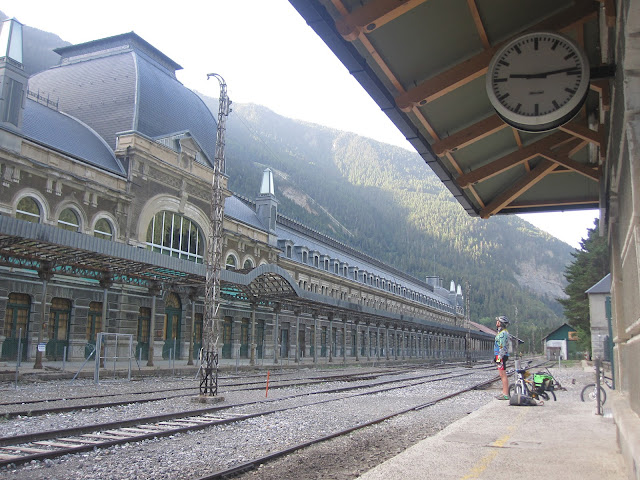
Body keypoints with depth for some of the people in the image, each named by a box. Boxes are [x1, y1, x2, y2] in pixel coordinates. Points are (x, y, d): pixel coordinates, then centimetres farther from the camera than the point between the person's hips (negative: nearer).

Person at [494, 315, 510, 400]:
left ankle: (506, 395, -8)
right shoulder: (501, 332, 17)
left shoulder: (503, 333, -16)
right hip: (500, 356, 11)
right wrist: (496, 357, 24)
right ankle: (504, 393, 19)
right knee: (502, 375, 13)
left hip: (501, 357, -11)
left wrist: (499, 358, -22)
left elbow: (503, 347, -21)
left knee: (503, 375, -9)